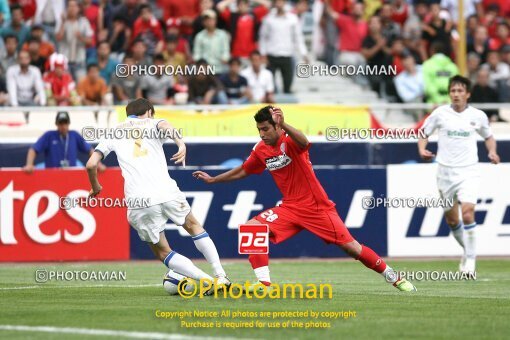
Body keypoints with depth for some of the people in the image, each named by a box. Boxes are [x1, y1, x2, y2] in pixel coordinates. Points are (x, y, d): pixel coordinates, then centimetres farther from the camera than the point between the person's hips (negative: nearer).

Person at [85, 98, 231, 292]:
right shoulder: (152, 124, 16)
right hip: (166, 192, 0)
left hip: (137, 202, 0)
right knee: (194, 227, 25)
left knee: (162, 252, 13)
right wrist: (181, 143, -28)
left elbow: (91, 164, 9)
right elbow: (165, 126, -10)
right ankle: (221, 276, 17)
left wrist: (95, 187, 28)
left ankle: (207, 280, -1)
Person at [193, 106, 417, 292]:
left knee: (350, 246, -9)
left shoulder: (289, 142, -16)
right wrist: (212, 180, 24)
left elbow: (304, 142, -42)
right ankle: (264, 283, -12)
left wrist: (283, 125, -59)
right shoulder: (260, 151, 4)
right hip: (290, 207, 6)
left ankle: (394, 278, 7)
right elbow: (243, 171, 22)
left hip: (317, 207, -6)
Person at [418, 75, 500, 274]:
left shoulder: (478, 116, 2)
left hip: (468, 172, -2)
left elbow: (488, 137, 18)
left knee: (467, 213, -20)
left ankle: (470, 259, -11)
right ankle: (468, 251, 31)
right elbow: (423, 133, 11)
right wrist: (422, 149, -9)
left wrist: (492, 151, -1)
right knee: (451, 220, 8)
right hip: (445, 170, 2)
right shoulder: (440, 114, 0)